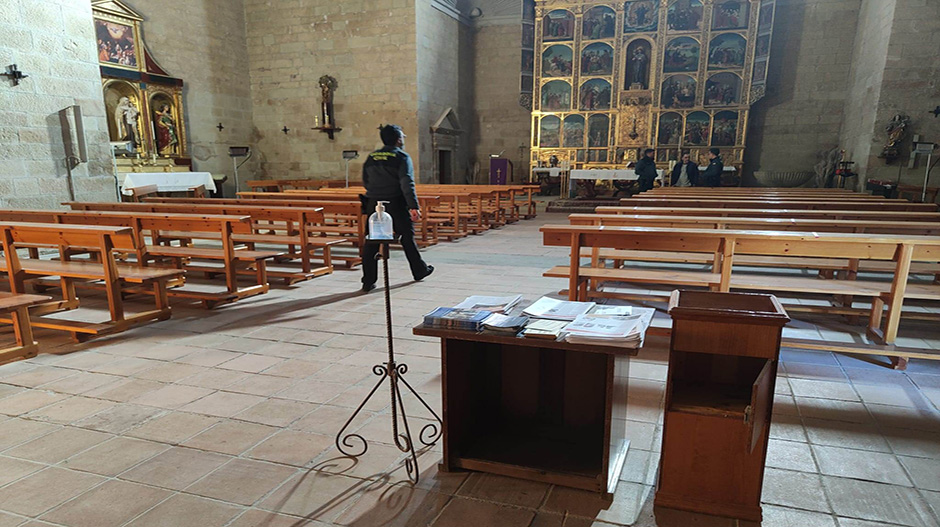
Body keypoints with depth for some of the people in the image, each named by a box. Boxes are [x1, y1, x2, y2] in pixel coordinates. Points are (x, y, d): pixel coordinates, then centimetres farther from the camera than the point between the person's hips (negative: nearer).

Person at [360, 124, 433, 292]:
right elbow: (407, 183, -17)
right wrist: (414, 206, -20)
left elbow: (365, 182, 15)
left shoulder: (371, 157, 10)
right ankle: (420, 271, 28)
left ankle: (368, 282, 1)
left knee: (371, 244, 3)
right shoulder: (402, 157, -6)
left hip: (373, 205, 4)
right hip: (396, 205, -4)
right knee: (407, 238, 13)